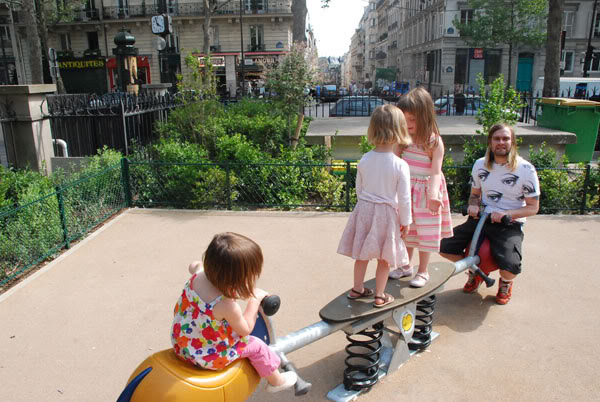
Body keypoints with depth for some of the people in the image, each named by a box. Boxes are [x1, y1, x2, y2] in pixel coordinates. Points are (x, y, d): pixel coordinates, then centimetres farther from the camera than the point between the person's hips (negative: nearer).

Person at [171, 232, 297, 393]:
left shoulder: (199, 274, -17)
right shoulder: (227, 306, -35)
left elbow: (193, 265, 10)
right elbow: (245, 330, -15)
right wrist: (255, 300, -10)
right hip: (205, 356, -7)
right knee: (256, 346, 7)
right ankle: (276, 381, 32)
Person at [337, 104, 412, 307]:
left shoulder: (364, 160, -6)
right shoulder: (400, 165, -18)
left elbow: (359, 189, 5)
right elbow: (404, 198, -12)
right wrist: (405, 221, 1)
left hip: (364, 209, 4)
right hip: (387, 214, -3)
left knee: (362, 254, 18)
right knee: (384, 258, 13)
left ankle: (357, 289, 33)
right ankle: (379, 296, 24)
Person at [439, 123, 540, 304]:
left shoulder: (526, 170, -7)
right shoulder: (480, 164, 5)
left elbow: (533, 207, -4)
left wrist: (506, 214, -20)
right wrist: (473, 206, -5)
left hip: (510, 224, -4)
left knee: (510, 266, -29)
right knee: (445, 246, -12)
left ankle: (505, 282, 15)